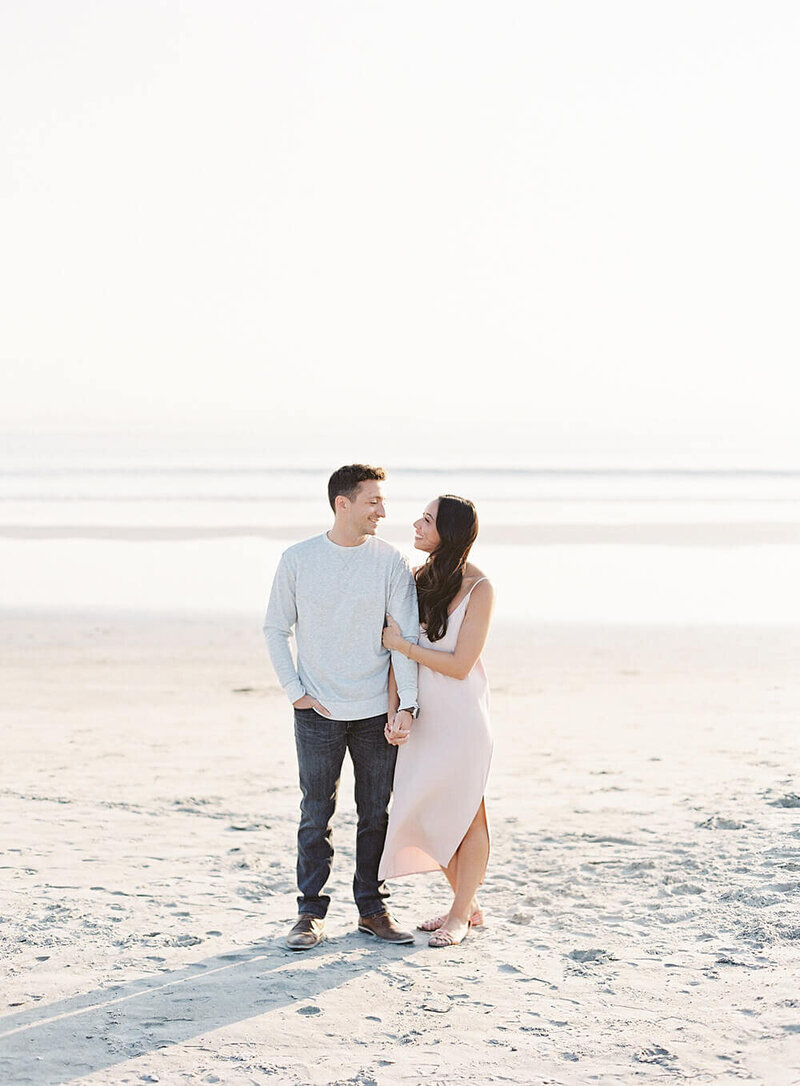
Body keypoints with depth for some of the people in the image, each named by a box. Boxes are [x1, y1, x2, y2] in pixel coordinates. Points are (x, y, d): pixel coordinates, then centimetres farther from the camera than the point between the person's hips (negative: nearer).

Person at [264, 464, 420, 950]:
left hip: (377, 711, 1)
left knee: (377, 814, 8)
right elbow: (276, 628, 5)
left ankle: (373, 908, 19)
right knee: (316, 816, 3)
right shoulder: (298, 560, -3)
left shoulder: (392, 562, -2)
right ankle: (311, 912, 12)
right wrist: (295, 691, -2)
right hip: (319, 711, -1)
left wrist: (407, 704, -13)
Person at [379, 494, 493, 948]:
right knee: (428, 812, 12)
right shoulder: (420, 578, 4)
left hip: (460, 713, -7)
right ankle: (469, 904, 27)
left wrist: (403, 644, -13)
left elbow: (459, 665, -16)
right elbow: (397, 650, 3)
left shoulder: (478, 588, -14)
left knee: (467, 815, 4)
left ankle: (460, 916, 16)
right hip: (423, 713, 7)